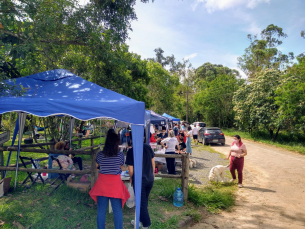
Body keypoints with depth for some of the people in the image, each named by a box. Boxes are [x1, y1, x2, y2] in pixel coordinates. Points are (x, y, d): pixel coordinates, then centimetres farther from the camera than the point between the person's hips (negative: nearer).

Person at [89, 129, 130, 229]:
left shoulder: (100, 155, -9)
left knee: (101, 211, 15)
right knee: (117, 211, 11)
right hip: (115, 185, -1)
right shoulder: (120, 155, -13)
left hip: (102, 184, 1)